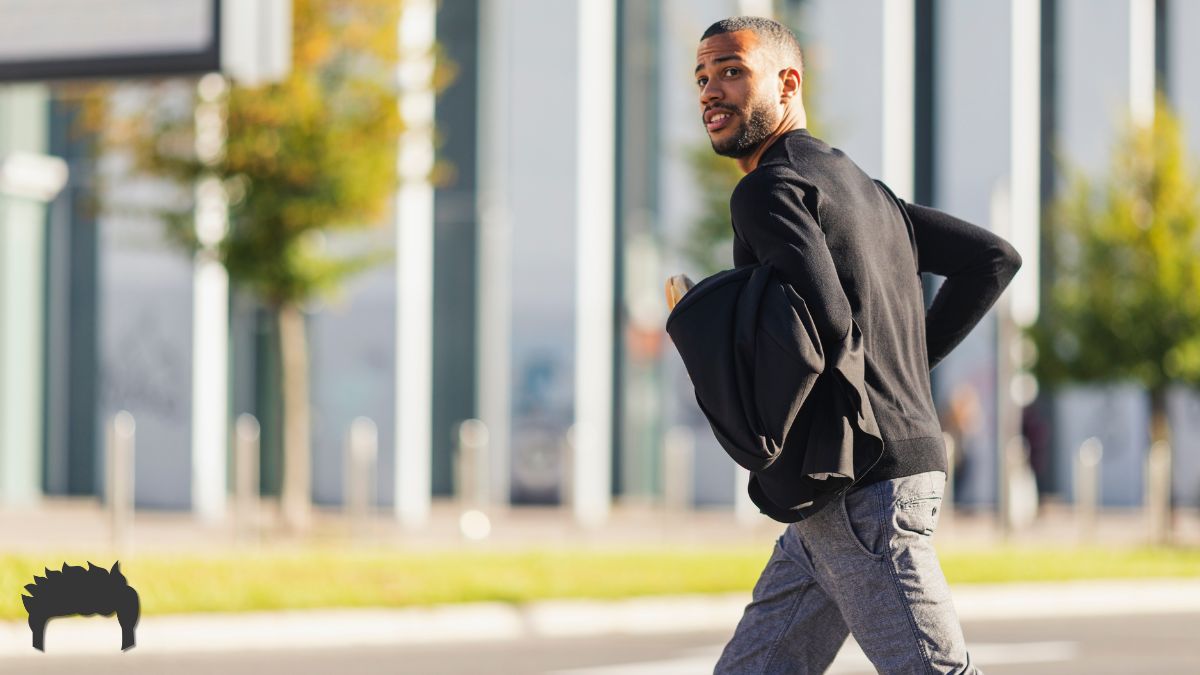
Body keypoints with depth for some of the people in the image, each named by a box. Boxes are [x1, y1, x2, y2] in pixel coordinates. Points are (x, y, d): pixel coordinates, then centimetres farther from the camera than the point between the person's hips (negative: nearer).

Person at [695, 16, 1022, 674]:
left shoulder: (768, 188, -9)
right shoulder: (860, 186, 20)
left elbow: (825, 318, -26)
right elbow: (992, 258, 20)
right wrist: (911, 360, 18)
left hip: (862, 490, -10)